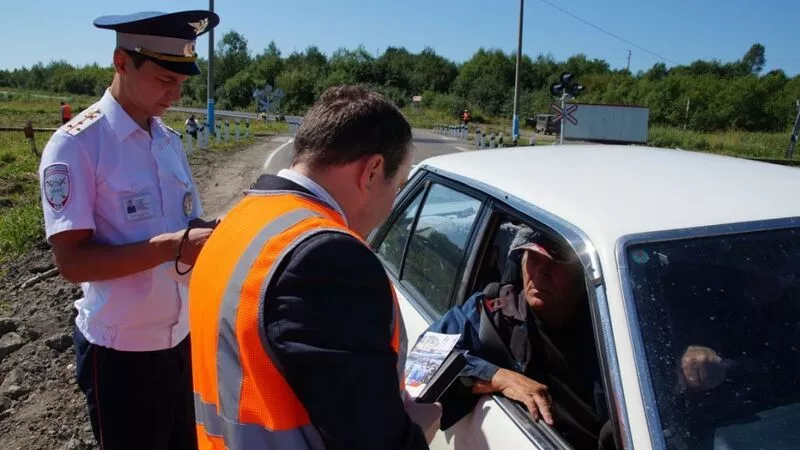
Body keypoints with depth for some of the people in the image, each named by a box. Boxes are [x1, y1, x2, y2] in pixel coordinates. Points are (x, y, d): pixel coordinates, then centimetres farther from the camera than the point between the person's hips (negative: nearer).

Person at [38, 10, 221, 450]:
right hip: (122, 351, -6)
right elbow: (72, 261, -20)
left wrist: (211, 235, -12)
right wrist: (173, 246, -29)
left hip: (180, 337, 6)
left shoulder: (170, 140, 5)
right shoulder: (76, 145, -16)